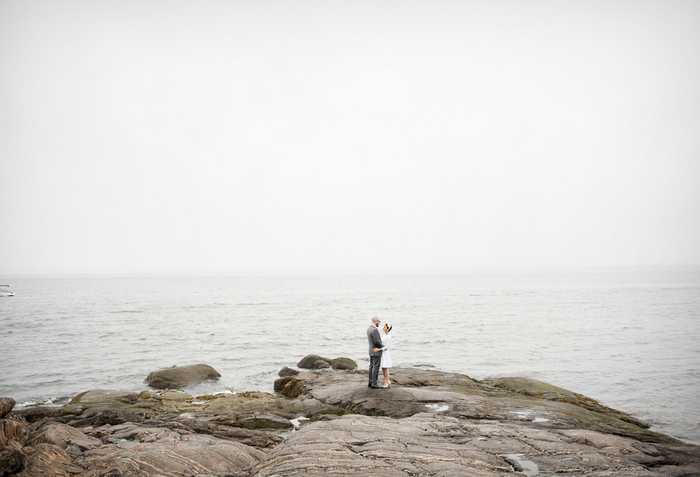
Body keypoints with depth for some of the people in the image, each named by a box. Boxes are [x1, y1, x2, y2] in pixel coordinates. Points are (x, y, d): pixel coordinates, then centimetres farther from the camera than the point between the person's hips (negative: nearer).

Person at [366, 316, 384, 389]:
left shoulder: (369, 329, 8)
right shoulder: (374, 330, -22)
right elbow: (377, 342, -24)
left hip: (371, 351, 10)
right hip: (377, 352, -10)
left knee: (371, 367, 13)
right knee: (376, 368, -5)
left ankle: (370, 383, 17)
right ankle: (374, 384, -3)